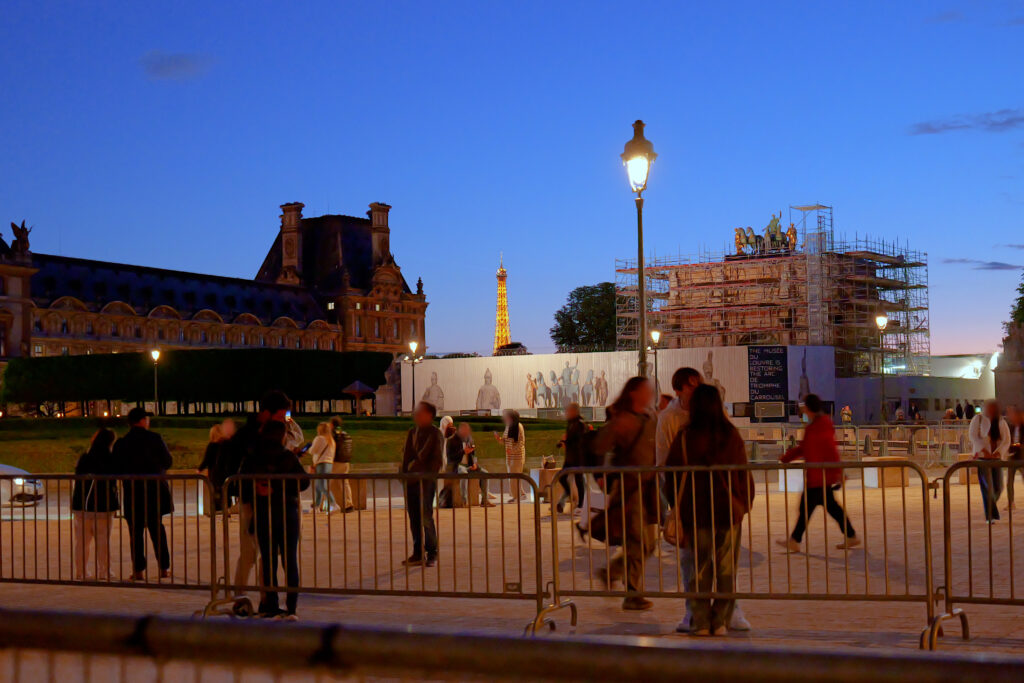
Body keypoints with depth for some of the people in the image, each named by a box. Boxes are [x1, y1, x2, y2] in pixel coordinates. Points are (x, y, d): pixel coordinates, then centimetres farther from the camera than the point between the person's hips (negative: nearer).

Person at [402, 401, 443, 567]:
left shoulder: (434, 433, -5)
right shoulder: (412, 432, 15)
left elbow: (437, 459, -8)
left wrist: (429, 476, -14)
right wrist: (405, 473, 6)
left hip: (426, 480, -7)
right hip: (411, 480, 7)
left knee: (425, 517, -6)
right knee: (414, 516, 7)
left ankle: (432, 553, 4)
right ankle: (418, 553, 14)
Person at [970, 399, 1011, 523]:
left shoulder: (1001, 422, 6)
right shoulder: (978, 419, -2)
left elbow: (1006, 440, -1)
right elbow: (973, 435, -9)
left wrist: (998, 452, -18)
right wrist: (983, 449, -21)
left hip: (997, 458, 3)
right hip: (982, 457, -3)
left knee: (998, 487, 3)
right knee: (987, 486, -10)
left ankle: (990, 509, 29)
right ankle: (990, 516, -8)